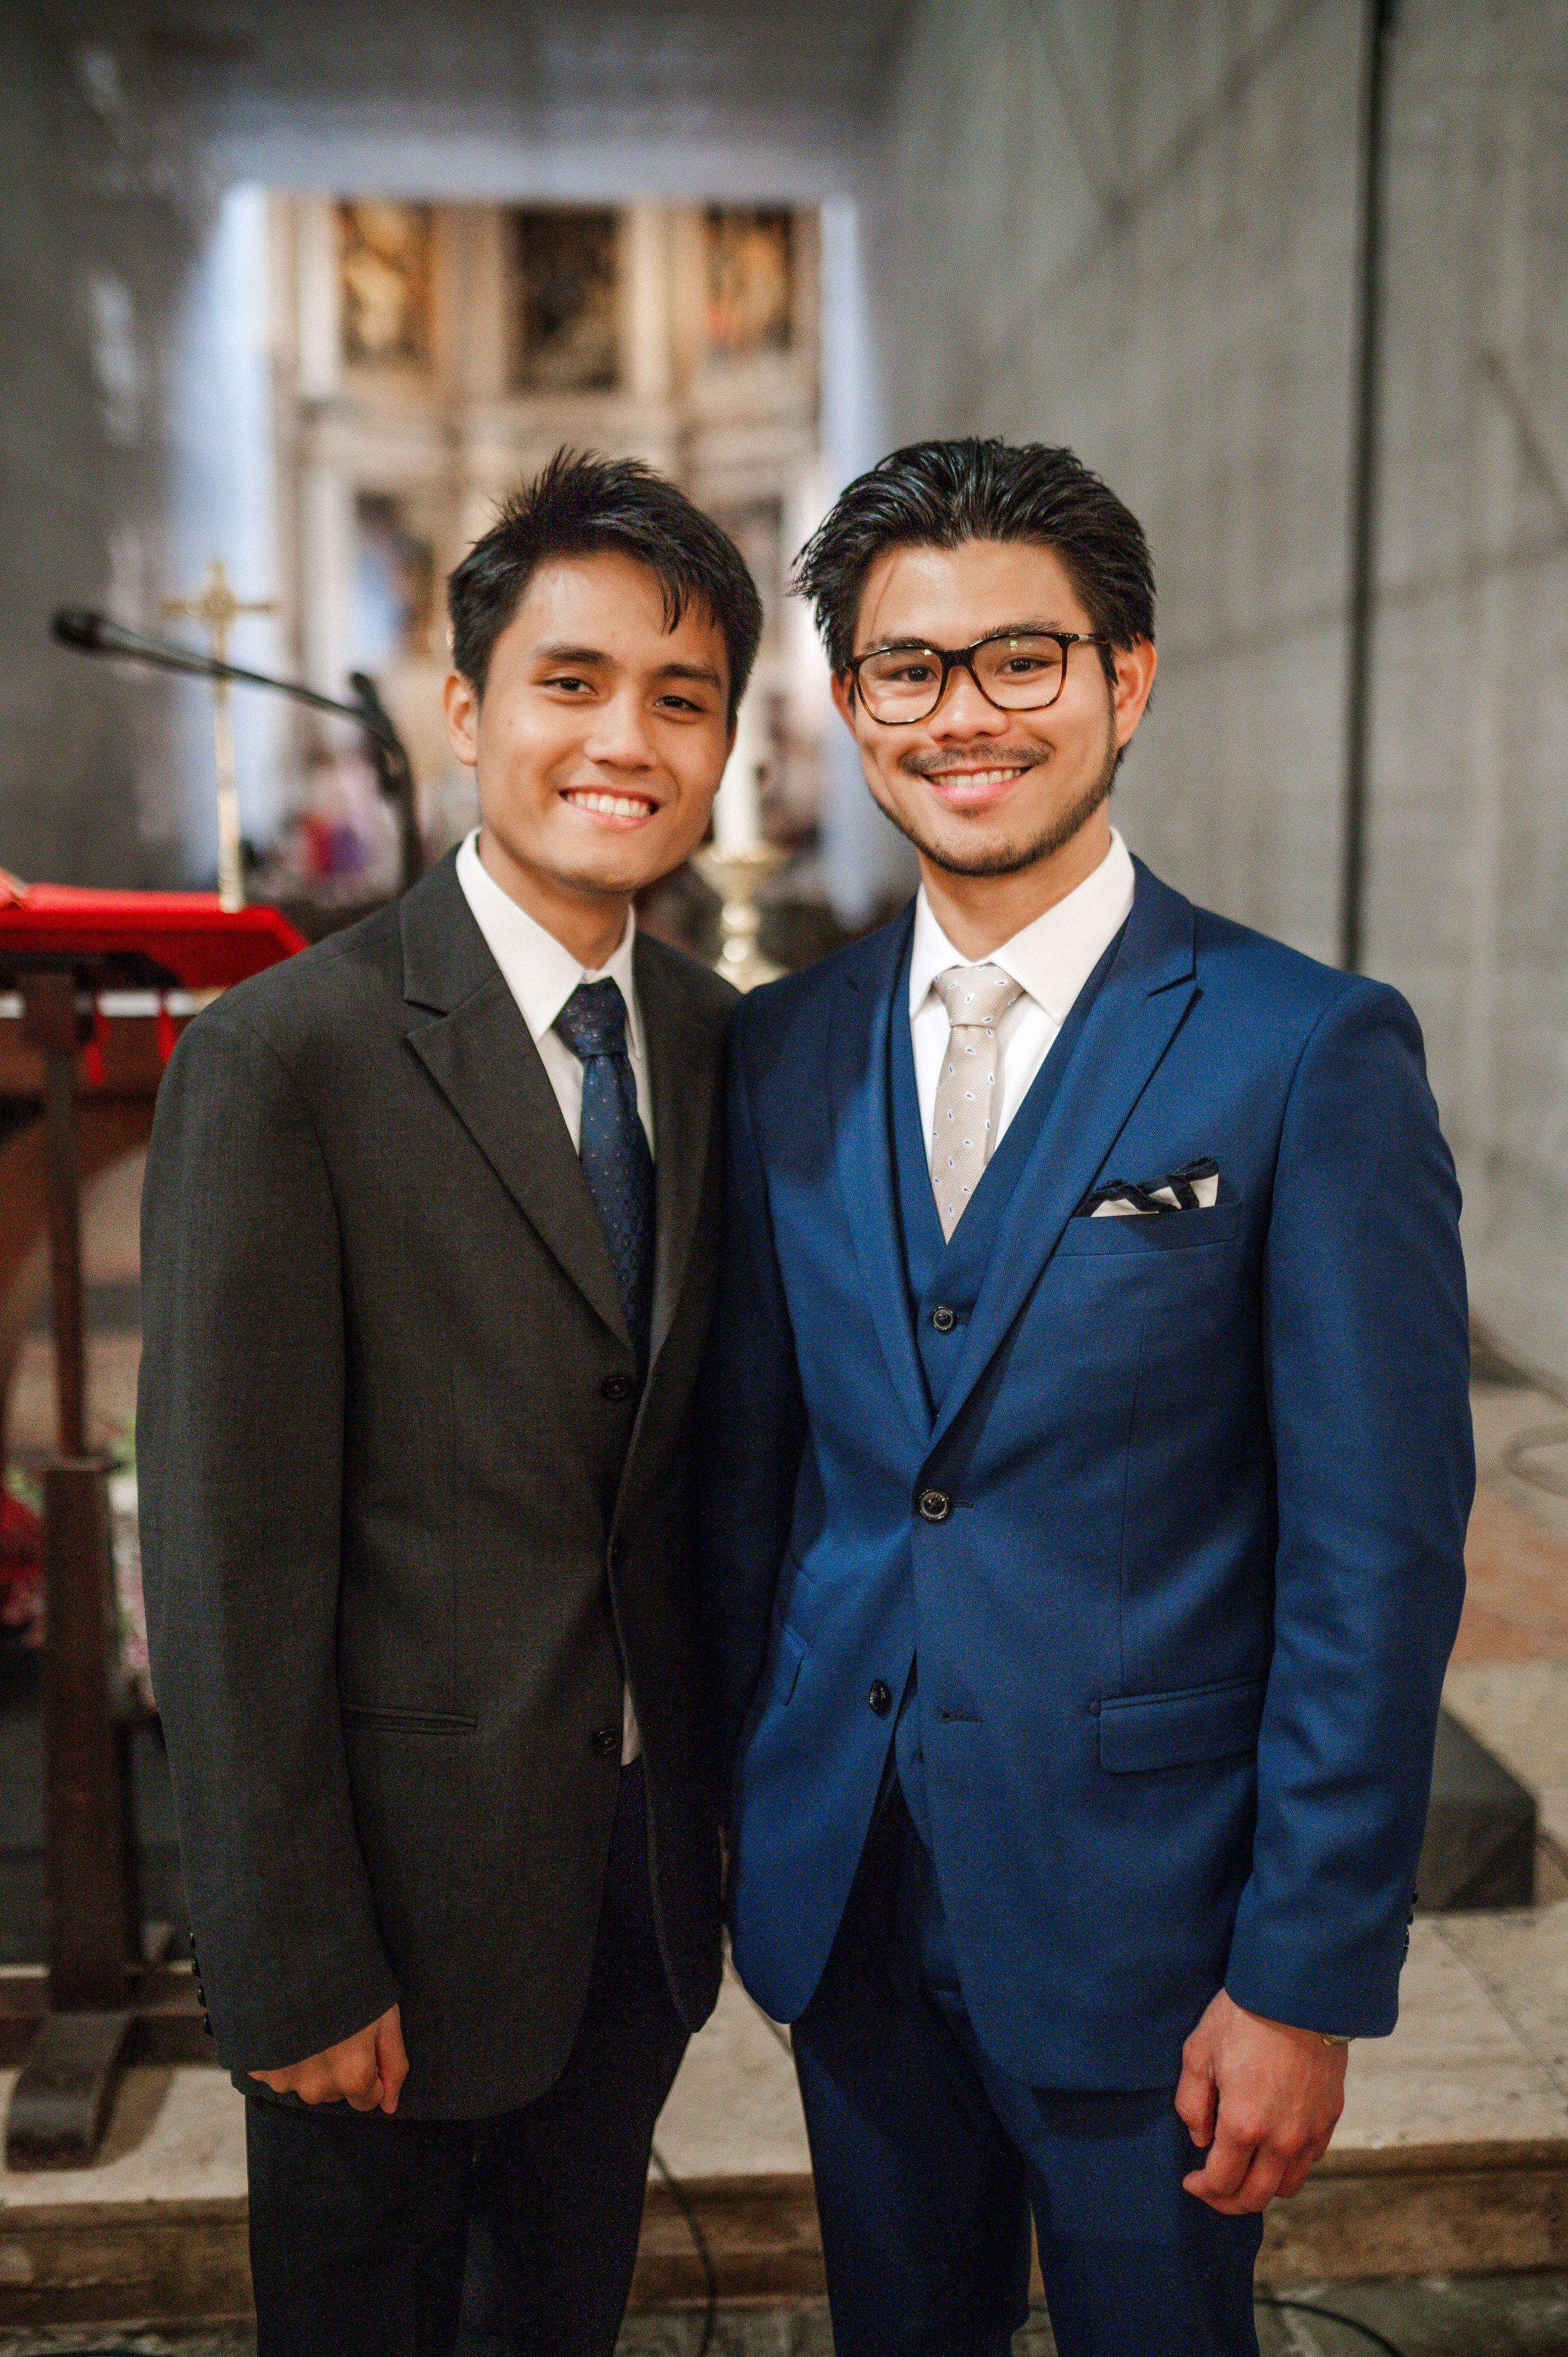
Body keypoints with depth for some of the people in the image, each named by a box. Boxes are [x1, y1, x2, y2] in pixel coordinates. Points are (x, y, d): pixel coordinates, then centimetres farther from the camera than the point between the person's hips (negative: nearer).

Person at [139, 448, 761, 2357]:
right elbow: (228, 1556, -17)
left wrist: (732, 1808, 8)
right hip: (406, 1880, -5)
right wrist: (293, 1970, -14)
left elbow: (702, 1457, 8)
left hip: (647, 1873, 5)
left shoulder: (721, 1043, 2)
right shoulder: (283, 1057, -18)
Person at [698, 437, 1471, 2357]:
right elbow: (746, 1463, 7)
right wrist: (731, 1794, 7)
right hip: (840, 1889, 4)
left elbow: (1378, 1554, -13)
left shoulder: (1313, 1054, -13)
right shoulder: (781, 1050, 2)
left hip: (1141, 1907, -4)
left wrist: (1307, 1981, -12)